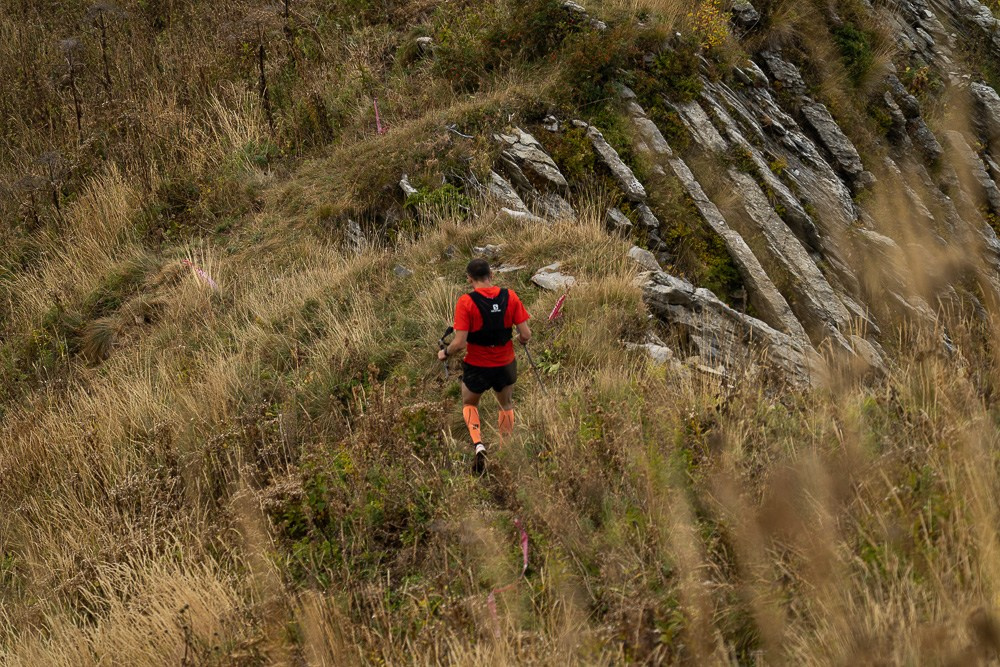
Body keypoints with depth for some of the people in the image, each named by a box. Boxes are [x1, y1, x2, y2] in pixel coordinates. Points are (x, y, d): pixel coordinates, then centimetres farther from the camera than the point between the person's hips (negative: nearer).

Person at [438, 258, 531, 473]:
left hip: (477, 366, -2)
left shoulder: (466, 302, -19)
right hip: (505, 364, 2)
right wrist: (521, 340, 15)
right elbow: (525, 335, -8)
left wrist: (445, 353, -1)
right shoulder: (510, 297, -9)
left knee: (469, 404, 24)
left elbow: (460, 343, -21)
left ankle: (478, 444, 1)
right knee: (506, 404, 28)